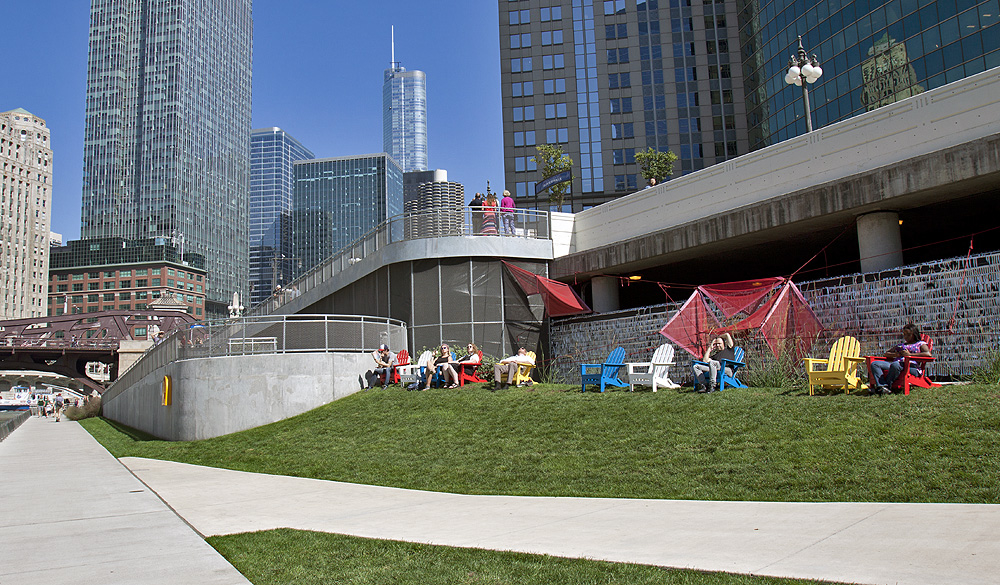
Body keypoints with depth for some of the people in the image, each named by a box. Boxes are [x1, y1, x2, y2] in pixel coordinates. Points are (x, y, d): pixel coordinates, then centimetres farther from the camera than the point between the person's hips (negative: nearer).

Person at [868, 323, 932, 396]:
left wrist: (910, 354, -5)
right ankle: (881, 386, -39)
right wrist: (895, 354, 10)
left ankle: (887, 386, -37)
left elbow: (928, 354, -3)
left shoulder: (920, 344, 18)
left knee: (895, 365, -43)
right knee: (874, 364, -20)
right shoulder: (900, 345, 36)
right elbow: (886, 353, 34)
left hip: (912, 366, -6)